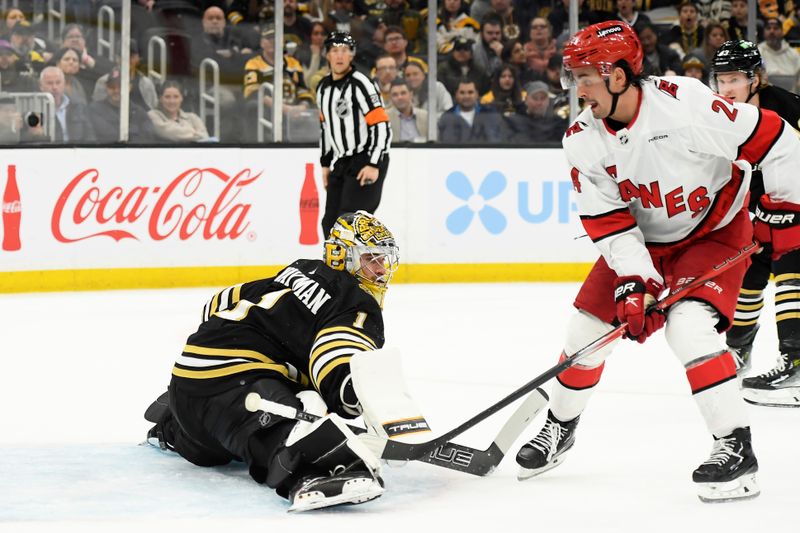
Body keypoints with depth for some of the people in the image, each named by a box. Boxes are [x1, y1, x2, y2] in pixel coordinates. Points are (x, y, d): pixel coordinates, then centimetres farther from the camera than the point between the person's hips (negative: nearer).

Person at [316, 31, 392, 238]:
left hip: (367, 162, -8)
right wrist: (325, 164, 21)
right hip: (341, 163, 8)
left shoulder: (361, 84, -15)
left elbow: (382, 126, -19)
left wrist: (374, 165, -23)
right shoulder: (323, 88, 10)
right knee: (331, 224, 9)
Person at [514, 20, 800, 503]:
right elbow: (608, 223, -12)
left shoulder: (686, 103, -31)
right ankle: (560, 426, 29)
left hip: (715, 229, -5)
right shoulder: (583, 141, -14)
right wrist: (634, 283, -23)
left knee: (690, 326, -26)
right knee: (587, 327, 4)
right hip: (641, 239, 6)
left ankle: (737, 448, -18)